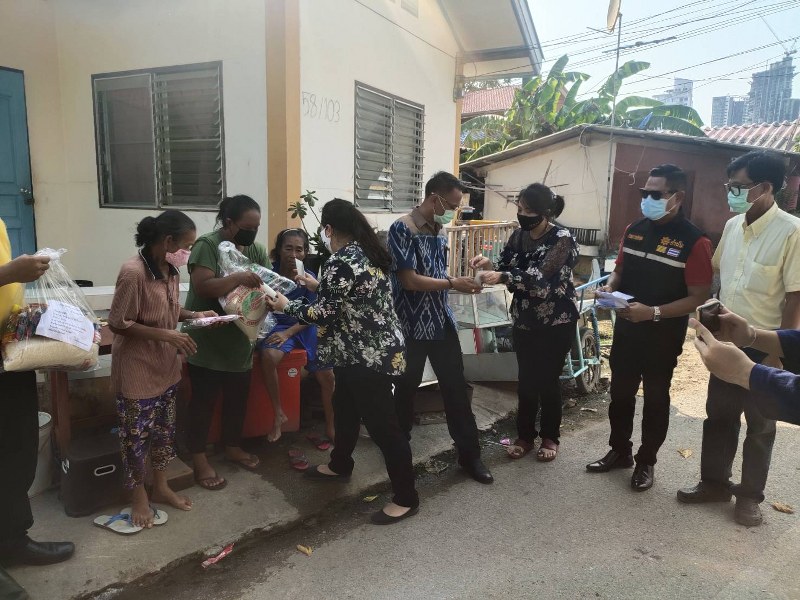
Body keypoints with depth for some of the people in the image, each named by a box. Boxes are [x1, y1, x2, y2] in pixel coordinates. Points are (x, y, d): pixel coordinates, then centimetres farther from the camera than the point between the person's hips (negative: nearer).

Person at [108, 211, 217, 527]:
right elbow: (118, 323, -21)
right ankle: (139, 496, 27)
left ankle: (161, 486, 34)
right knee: (137, 433, 8)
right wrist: (167, 335, -24)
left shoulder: (171, 270, 1)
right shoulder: (133, 272, -24)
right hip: (137, 367, -8)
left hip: (166, 364, 8)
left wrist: (194, 315, -4)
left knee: (165, 427, 18)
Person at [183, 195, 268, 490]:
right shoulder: (207, 245, -15)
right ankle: (199, 459, 19)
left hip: (241, 341, 6)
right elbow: (203, 287, -24)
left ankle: (233, 447, 36)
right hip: (207, 342, -6)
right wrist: (238, 278, -32)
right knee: (204, 400, 6)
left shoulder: (257, 250, 5)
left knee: (238, 397, 17)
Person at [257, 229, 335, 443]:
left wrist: (289, 333, -19)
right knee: (268, 357, -34)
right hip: (278, 326, -1)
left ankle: (330, 427, 13)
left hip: (305, 328, 2)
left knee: (327, 375, -9)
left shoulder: (309, 277, -5)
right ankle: (278, 414, -14)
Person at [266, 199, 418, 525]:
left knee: (381, 424, 0)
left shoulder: (341, 262, -22)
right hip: (368, 351, 11)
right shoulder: (366, 253, 8)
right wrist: (318, 287, 28)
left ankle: (406, 498, 14)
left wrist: (286, 305, -4)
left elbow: (323, 314, -18)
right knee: (345, 409, 26)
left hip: (369, 356, -11)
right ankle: (339, 465, 47)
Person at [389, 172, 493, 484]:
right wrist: (453, 283, -16)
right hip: (411, 326, -6)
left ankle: (469, 454, 18)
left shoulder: (439, 230, 9)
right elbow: (409, 280, -20)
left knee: (456, 386, 8)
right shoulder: (402, 229, -14)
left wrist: (461, 281, -1)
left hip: (442, 321, 6)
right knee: (405, 387, 11)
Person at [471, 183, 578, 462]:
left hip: (556, 322, -5)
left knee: (549, 379, 7)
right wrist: (488, 262, -17)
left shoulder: (562, 239, -17)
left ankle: (550, 437, 26)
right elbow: (504, 267, 5)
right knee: (526, 379, 11)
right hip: (524, 320, 5)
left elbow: (540, 277, -28)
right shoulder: (518, 236, 2)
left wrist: (502, 277, -37)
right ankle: (525, 435, 26)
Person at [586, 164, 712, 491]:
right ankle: (619, 451, 35)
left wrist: (653, 312, -28)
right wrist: (610, 287, -7)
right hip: (625, 329, 5)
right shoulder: (634, 229, 2)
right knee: (620, 393, 16)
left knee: (655, 399, 12)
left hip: (663, 337, -5)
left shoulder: (694, 241, -16)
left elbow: (697, 297, -16)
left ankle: (646, 461, 29)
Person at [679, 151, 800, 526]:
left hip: (763, 347, -6)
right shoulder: (732, 226, 3)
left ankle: (750, 495, 27)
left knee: (759, 425, 11)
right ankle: (714, 482, 31)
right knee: (718, 416, 15)